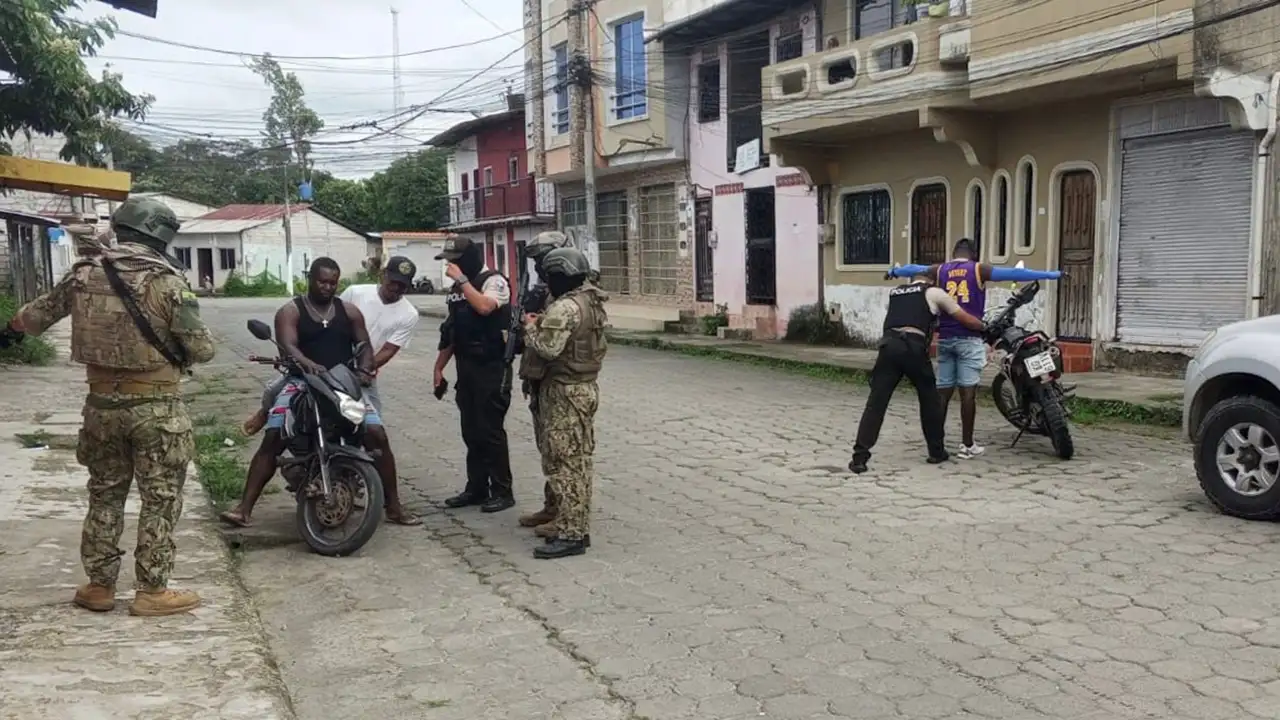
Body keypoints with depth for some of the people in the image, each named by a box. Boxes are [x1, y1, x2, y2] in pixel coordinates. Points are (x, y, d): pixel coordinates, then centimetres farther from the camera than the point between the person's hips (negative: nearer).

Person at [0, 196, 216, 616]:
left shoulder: (84, 273, 3)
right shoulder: (166, 279, -13)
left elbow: (41, 312, 22)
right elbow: (200, 349, -14)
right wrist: (202, 345, 11)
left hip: (102, 403, 5)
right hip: (155, 405, -5)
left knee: (104, 495, 17)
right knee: (160, 499, 5)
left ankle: (99, 586, 26)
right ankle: (152, 591, 10)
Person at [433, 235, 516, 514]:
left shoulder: (494, 281, -10)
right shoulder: (457, 288, 16)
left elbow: (484, 307, -32)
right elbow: (450, 331, 20)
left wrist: (462, 279, -23)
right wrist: (439, 367, 18)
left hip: (491, 368, -8)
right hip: (465, 367, 8)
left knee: (490, 431, -6)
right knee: (471, 431, 11)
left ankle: (503, 492, 1)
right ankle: (476, 488, 20)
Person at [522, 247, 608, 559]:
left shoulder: (564, 307, -19)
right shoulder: (591, 302, 11)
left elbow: (548, 348, -25)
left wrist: (530, 326, -7)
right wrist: (543, 323, 9)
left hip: (565, 392, -10)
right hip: (586, 387, 10)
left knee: (563, 462, -7)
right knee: (578, 460, 13)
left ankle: (569, 534, -5)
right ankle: (577, 526, 20)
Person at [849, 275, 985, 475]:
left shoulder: (895, 292, 30)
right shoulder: (934, 292, 18)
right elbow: (966, 320, 21)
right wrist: (985, 328, 38)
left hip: (889, 345, 3)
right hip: (913, 347, -3)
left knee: (876, 402, 0)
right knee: (929, 398, 18)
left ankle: (859, 457, -8)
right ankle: (936, 451, 26)